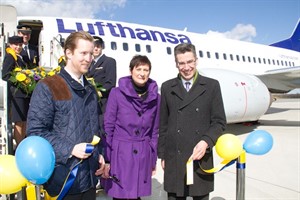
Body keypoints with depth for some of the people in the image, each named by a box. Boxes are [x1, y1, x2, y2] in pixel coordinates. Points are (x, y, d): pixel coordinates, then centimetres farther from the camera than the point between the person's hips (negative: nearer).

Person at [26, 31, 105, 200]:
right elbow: (36, 131, -14)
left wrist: (99, 154, 7)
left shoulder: (90, 90, 12)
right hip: (64, 178, -6)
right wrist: (69, 149, -20)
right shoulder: (47, 88, -9)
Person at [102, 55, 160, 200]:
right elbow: (108, 127, -4)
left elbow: (155, 131, 9)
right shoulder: (116, 93, -7)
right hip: (119, 153, -2)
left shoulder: (155, 97, 2)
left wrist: (153, 159, 11)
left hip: (143, 156, 3)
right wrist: (105, 159, -6)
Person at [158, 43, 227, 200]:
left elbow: (219, 121, -1)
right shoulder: (167, 87, 5)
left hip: (201, 158, -1)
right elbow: (163, 124, 8)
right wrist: (162, 154, 7)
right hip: (174, 159, 1)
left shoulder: (211, 86, 1)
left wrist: (206, 142, -17)